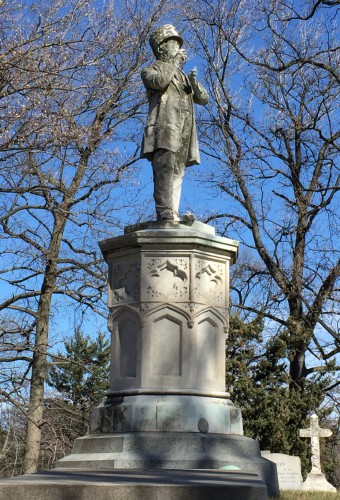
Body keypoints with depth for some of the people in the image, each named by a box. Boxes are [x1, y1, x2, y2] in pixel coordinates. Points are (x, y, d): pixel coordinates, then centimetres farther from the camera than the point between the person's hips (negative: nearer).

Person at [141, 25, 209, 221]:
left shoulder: (182, 76, 34)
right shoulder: (152, 69, 16)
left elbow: (204, 99, 24)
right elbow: (159, 81, -10)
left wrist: (194, 83, 5)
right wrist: (174, 62, 1)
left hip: (184, 132, 7)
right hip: (165, 127, -6)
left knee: (177, 174, -5)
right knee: (166, 169, -21)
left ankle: (173, 216, -12)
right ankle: (165, 215, -32)